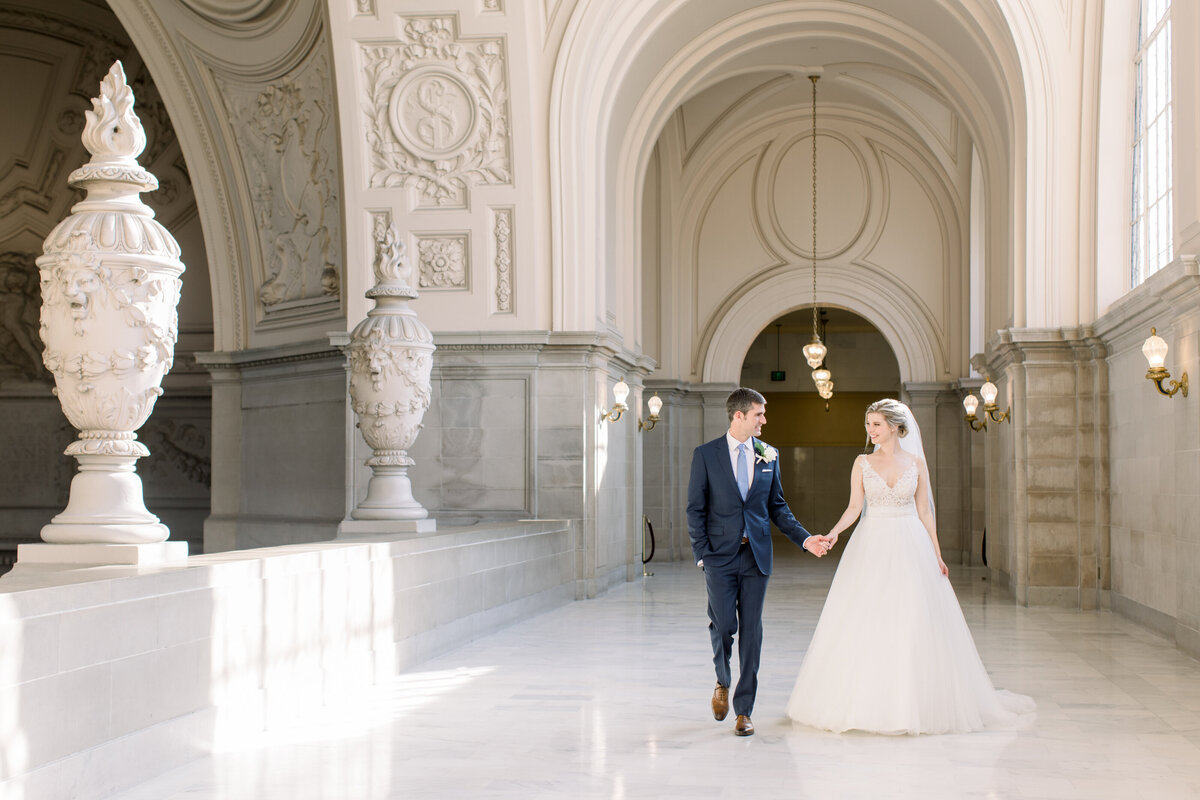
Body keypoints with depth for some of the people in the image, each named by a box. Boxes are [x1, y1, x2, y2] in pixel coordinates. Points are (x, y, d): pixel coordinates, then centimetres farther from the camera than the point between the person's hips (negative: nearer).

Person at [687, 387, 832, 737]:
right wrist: (702, 555, -7)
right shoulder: (706, 455, -1)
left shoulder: (769, 456, 7)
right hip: (721, 555, -2)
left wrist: (804, 538, 1)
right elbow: (695, 509, -1)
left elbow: (777, 507, 13)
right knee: (723, 625, -5)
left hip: (756, 554, 2)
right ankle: (723, 682, 27)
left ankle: (743, 710, 11)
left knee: (751, 631, 3)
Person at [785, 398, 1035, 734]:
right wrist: (835, 531, -17)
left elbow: (924, 511, 7)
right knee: (863, 627, -2)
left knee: (913, 626, -1)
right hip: (871, 547, 0)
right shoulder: (862, 463, 4)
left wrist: (937, 555, 3)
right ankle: (862, 704, 7)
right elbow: (854, 507, 1)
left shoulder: (916, 463, 4)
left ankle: (914, 703, 9)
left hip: (910, 547, 0)